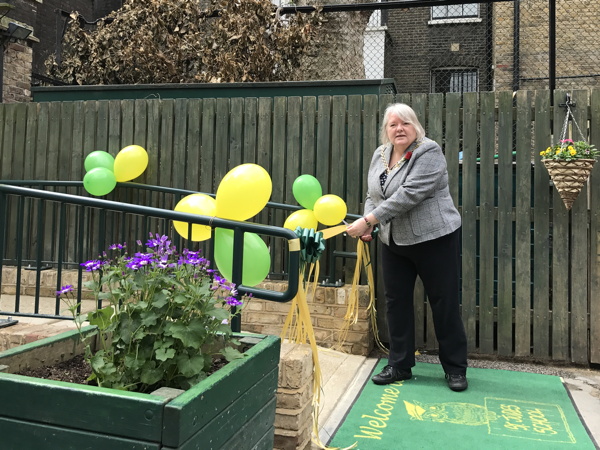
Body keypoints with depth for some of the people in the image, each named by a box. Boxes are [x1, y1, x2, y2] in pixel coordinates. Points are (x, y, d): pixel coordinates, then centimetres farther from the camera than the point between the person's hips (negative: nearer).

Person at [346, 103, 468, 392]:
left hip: (435, 239, -6)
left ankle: (455, 369, 17)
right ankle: (399, 365, 22)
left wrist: (367, 220, -26)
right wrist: (367, 223, -7)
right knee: (396, 302, 9)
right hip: (393, 242, 7)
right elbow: (373, 195, 12)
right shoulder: (380, 155, 6)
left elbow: (407, 196, -26)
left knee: (444, 303, 3)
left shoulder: (429, 153, -16)